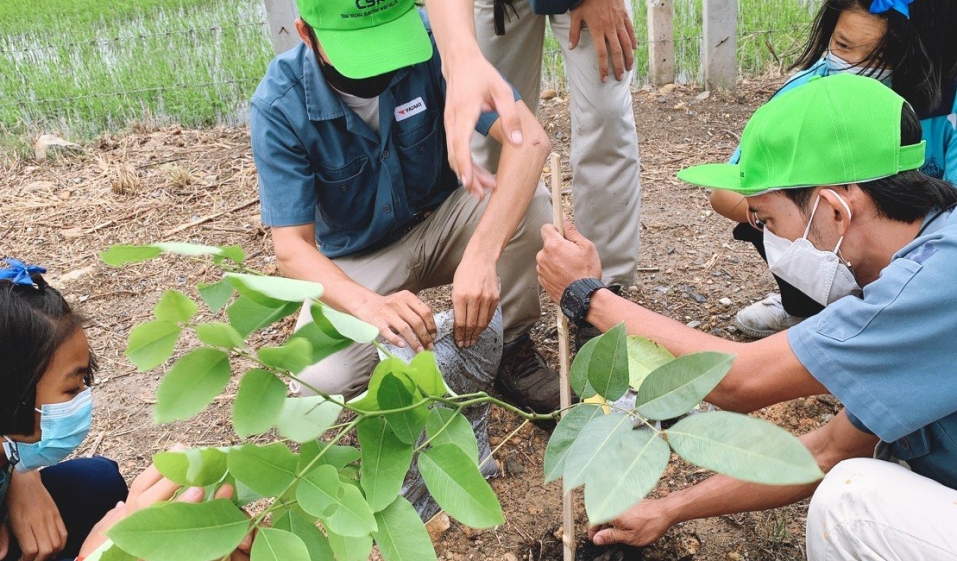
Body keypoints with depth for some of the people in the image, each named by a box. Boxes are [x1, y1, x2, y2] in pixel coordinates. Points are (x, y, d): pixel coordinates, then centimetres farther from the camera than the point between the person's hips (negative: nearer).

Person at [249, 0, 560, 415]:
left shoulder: (430, 42, -22)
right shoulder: (278, 107, -22)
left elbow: (529, 137, -32)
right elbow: (292, 247, -23)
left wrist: (481, 256, -47)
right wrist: (370, 304, -45)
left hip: (442, 222, 2)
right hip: (356, 260, -1)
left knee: (529, 203, -29)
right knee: (323, 381, -27)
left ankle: (510, 347, -5)